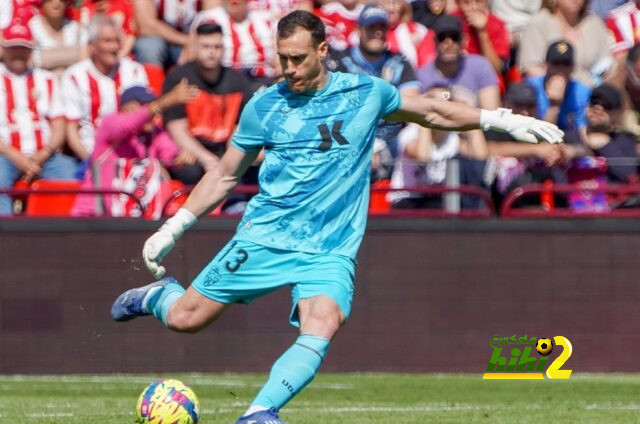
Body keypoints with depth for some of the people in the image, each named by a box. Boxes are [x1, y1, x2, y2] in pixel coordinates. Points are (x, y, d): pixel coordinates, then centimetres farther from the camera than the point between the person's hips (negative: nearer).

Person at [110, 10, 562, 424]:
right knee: (186, 319, -2)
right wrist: (173, 228, 9)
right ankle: (159, 294, 33)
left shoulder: (365, 93, 3)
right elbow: (225, 174, 12)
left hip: (330, 252, 0)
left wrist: (500, 119, 12)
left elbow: (432, 112, 18)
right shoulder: (265, 105, 2)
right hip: (264, 237, 0)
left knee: (321, 328, -28)